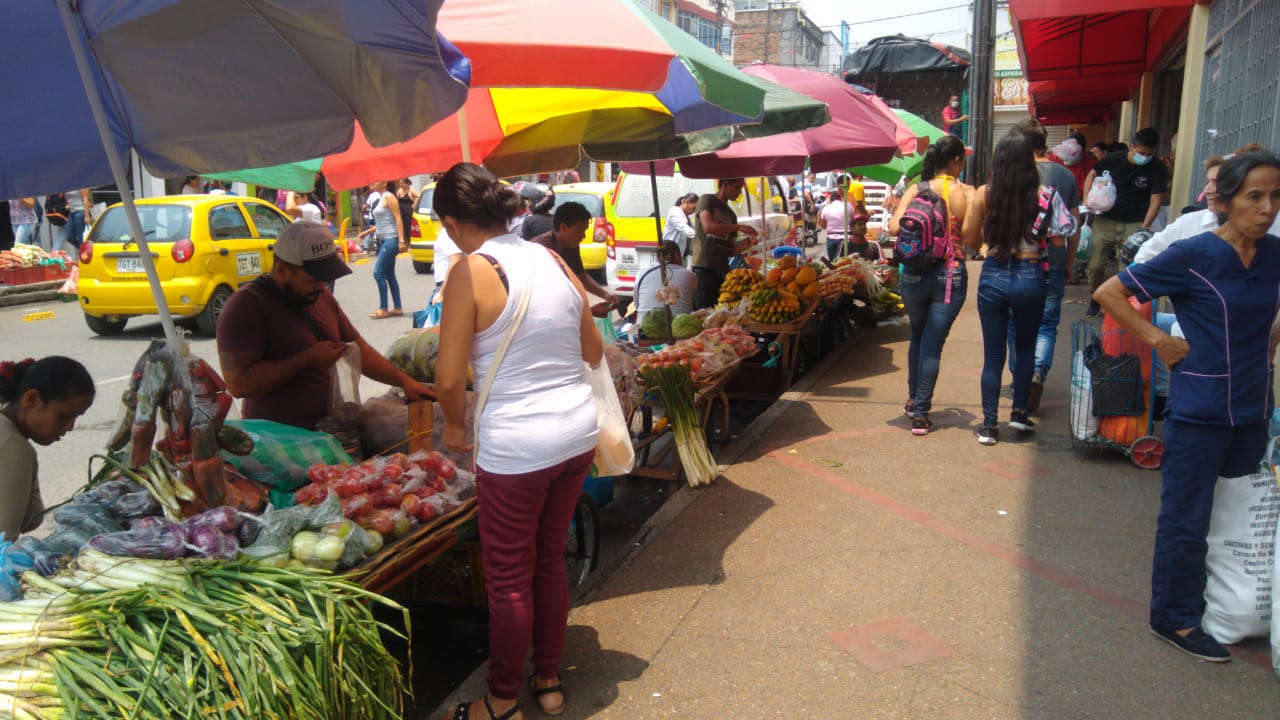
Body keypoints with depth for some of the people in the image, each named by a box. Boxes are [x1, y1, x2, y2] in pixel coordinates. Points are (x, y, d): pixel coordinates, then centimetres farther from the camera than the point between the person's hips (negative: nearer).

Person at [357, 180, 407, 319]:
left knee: (378, 273, -10)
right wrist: (367, 232, 22)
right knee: (389, 275, 10)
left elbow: (398, 219, -16)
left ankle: (383, 309, -4)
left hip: (391, 240, -9)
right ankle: (397, 308, 14)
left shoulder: (389, 197, -9)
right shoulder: (382, 198, 16)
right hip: (383, 240, 9)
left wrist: (401, 240, -22)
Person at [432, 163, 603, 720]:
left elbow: (449, 377, -12)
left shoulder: (472, 272, -13)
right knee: (550, 560, 22)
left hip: (515, 445, -6)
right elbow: (593, 351, 11)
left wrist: (455, 424, 7)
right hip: (577, 430, 7)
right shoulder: (551, 259, 5)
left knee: (509, 577, 11)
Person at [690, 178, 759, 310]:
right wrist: (738, 227, -18)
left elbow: (730, 249, 19)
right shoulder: (707, 200, 1)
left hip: (723, 271, 7)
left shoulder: (731, 215, 21)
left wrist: (747, 242, 1)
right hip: (704, 269, -7)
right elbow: (708, 226, -19)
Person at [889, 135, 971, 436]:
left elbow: (894, 228, -12)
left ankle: (914, 400, 32)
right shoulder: (965, 193, -6)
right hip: (950, 275, -3)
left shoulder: (914, 190, -1)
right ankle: (921, 413, 3)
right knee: (932, 344, 2)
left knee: (917, 337, 22)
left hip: (914, 273, 3)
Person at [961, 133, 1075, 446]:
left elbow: (970, 238, 0)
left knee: (993, 353, 8)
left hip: (992, 276, 1)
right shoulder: (1042, 195, -7)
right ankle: (1019, 412, 20)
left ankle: (989, 425, 9)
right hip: (1029, 276, 0)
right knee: (1025, 346, 21)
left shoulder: (983, 195, -5)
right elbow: (1058, 238, -7)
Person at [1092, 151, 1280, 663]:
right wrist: (1158, 341, -13)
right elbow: (1108, 293, -13)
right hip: (1199, 407, -6)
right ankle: (1175, 619, 19)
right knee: (1187, 519, 3)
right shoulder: (1193, 256, -15)